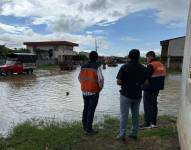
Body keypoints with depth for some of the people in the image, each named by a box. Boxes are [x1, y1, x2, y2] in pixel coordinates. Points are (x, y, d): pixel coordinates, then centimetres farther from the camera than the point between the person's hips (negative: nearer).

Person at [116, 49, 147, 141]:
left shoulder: (124, 67, -11)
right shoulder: (143, 68, 1)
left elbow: (119, 82, -14)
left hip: (126, 95, -4)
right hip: (137, 95, 4)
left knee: (124, 115, 4)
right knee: (135, 115, 14)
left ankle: (122, 135, 9)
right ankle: (134, 134, 24)